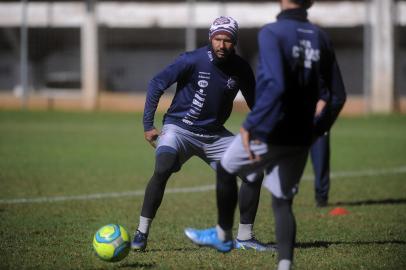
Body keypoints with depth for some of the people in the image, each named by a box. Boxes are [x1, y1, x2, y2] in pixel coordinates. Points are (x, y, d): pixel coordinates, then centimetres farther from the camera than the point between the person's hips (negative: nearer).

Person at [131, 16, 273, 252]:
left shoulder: (241, 69, -5)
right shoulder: (192, 61, -17)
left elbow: (255, 103, 9)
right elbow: (157, 84, -11)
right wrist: (148, 125, -12)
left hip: (215, 134, 5)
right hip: (179, 128, -5)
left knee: (255, 169, -5)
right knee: (162, 169, -30)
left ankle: (245, 237, 9)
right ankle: (141, 234, -18)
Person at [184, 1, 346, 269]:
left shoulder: (272, 33, -15)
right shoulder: (321, 39, 4)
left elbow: (274, 86, -28)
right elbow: (338, 96, 7)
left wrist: (250, 125, -22)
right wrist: (315, 130, 18)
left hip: (268, 134, -5)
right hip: (300, 141, 5)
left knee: (226, 170, 22)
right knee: (283, 203, 12)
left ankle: (223, 235, 38)